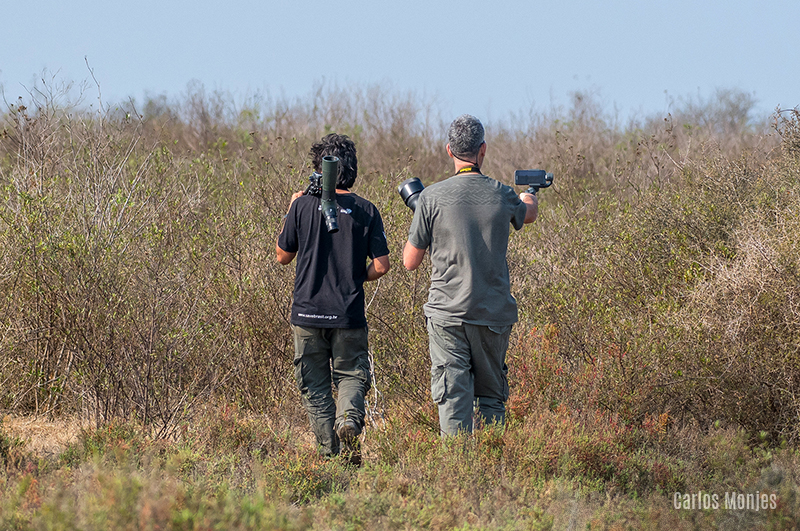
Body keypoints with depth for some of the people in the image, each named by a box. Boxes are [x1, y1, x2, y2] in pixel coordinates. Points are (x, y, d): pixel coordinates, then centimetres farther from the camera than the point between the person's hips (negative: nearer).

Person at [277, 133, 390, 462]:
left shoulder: (303, 206, -4)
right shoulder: (366, 211, -2)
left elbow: (283, 256, 7)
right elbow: (381, 266, -4)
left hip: (308, 312, 0)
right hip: (349, 314, 0)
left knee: (314, 386, 9)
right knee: (352, 375, 10)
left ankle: (330, 451, 3)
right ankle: (349, 419, -19)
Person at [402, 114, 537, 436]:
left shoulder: (432, 197, -7)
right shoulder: (502, 196, 0)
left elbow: (410, 262, 0)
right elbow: (529, 213, 28)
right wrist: (529, 196, 53)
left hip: (447, 314, -2)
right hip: (494, 314, 2)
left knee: (453, 398, -3)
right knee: (491, 397, 13)